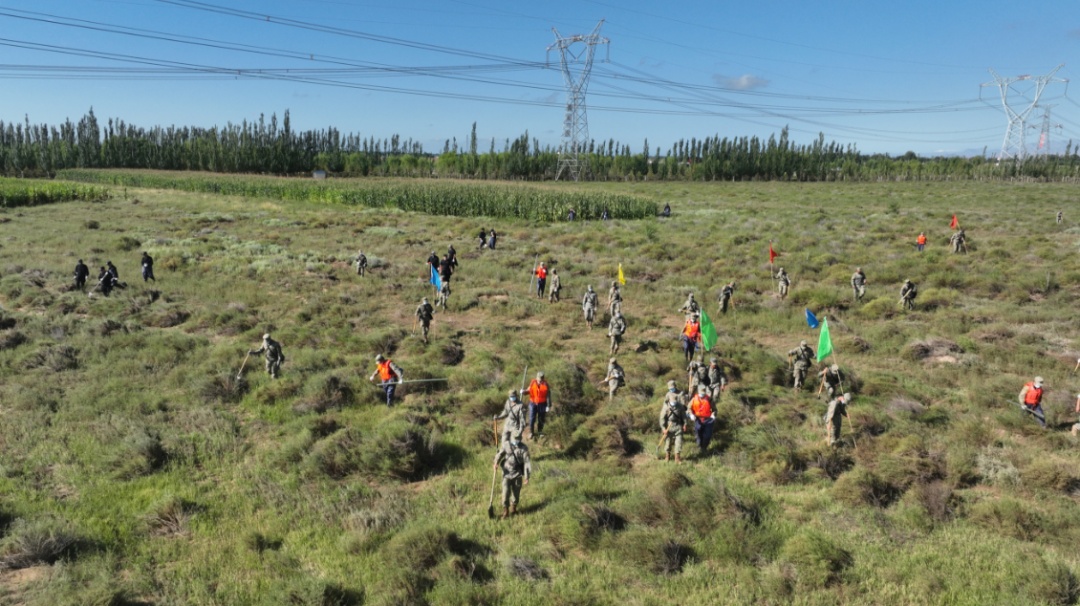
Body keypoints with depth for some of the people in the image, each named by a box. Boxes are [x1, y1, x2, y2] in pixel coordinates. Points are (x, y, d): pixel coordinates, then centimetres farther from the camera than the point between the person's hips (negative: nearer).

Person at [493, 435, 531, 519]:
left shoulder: (524, 448, -12)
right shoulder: (506, 445, -8)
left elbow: (527, 462, -11)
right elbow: (500, 454, 7)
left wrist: (526, 477, -13)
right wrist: (496, 463, -12)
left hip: (517, 474, 0)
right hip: (507, 473, 0)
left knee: (516, 492, 12)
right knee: (506, 492, -4)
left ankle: (513, 507, 36)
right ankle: (505, 510, 12)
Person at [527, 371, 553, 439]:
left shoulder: (546, 385, -10)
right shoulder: (533, 383, -6)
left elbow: (548, 396, -7)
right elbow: (529, 391, 4)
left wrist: (549, 406, -8)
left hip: (542, 404, -1)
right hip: (533, 403, 1)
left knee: (541, 419, 11)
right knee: (532, 419, -1)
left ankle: (540, 432, 32)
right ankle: (531, 433, 18)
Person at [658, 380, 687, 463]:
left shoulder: (680, 406, -8)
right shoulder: (666, 407, -13)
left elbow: (684, 415, 4)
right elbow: (662, 418, -11)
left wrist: (684, 424, 3)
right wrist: (663, 428, -15)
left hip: (678, 425, 1)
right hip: (669, 425, -1)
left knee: (679, 440, -6)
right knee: (668, 441, 10)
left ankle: (677, 457, 1)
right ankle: (667, 455, 28)